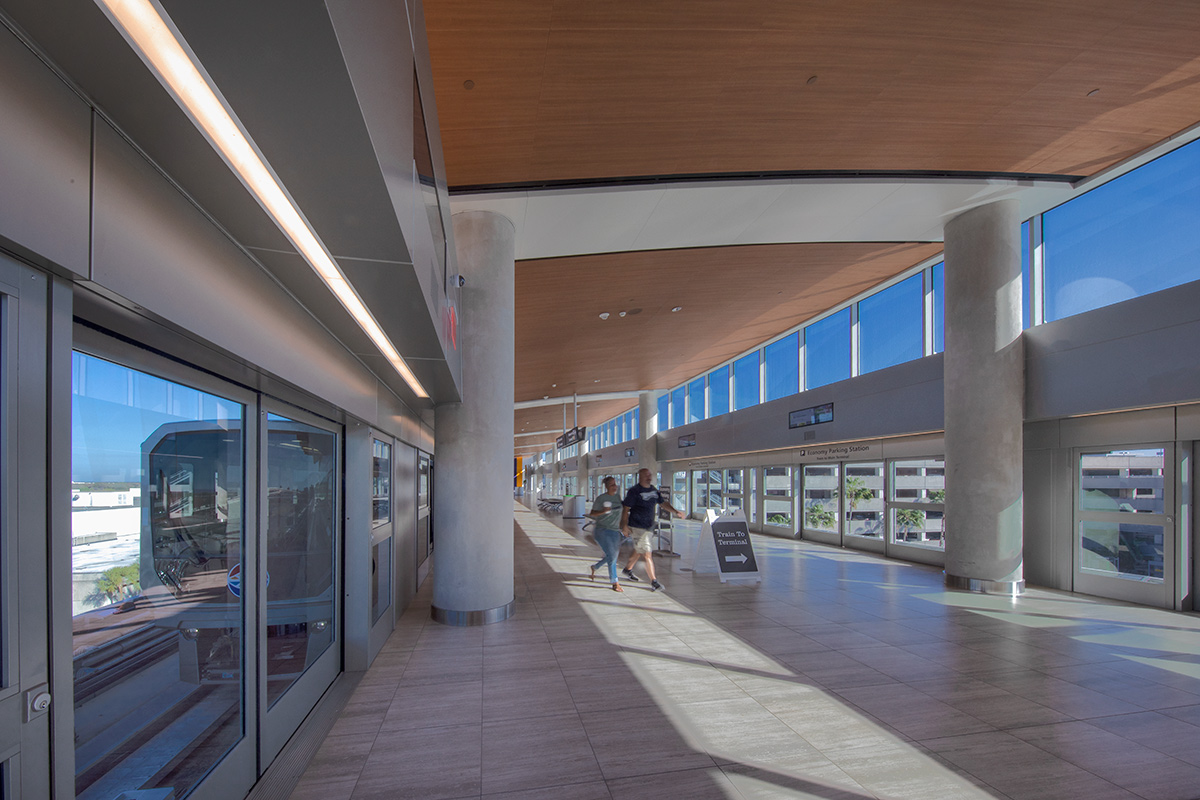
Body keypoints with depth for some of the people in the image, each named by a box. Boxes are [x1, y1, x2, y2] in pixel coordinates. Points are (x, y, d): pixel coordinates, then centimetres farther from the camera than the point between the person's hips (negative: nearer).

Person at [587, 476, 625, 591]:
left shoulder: (618, 496, 9)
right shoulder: (601, 498, -8)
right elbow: (592, 513, -6)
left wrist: (620, 528, 18)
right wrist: (603, 511, -23)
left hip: (615, 532, 6)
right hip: (602, 531, -6)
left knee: (613, 558, 12)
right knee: (611, 556, -14)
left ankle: (594, 567, 38)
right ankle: (615, 583, -2)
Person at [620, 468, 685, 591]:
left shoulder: (653, 489, 9)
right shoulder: (634, 491, -14)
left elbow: (663, 503, 15)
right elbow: (625, 508, -13)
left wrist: (675, 511, 1)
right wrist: (624, 525, -18)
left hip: (647, 527, 8)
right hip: (637, 528, -8)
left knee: (638, 552, 22)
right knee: (647, 554, -10)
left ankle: (628, 569, 43)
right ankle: (654, 582, -8)